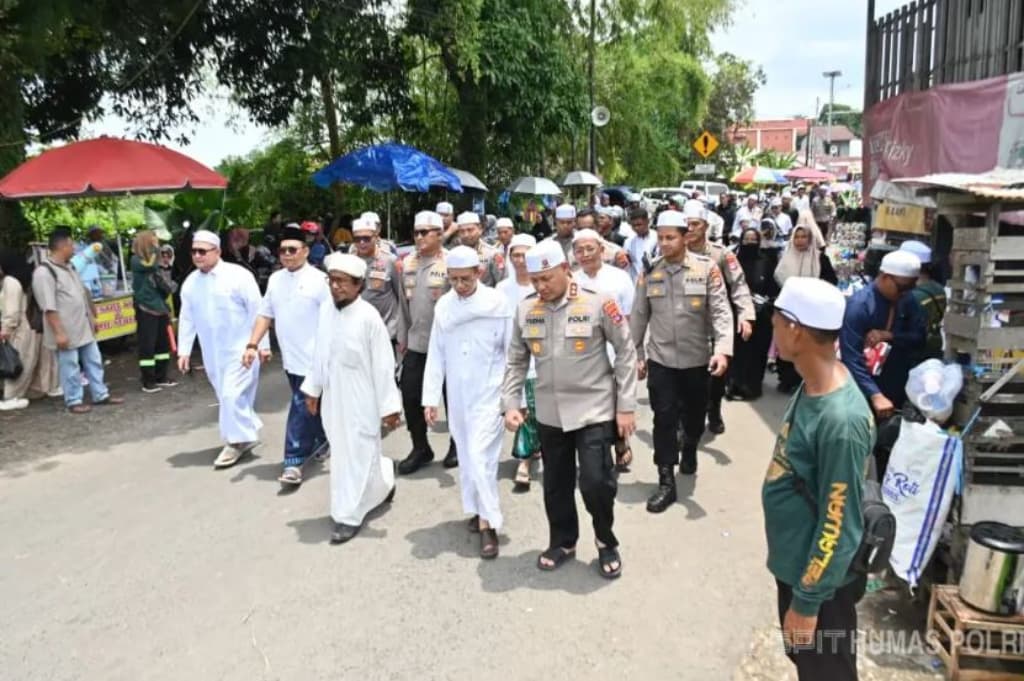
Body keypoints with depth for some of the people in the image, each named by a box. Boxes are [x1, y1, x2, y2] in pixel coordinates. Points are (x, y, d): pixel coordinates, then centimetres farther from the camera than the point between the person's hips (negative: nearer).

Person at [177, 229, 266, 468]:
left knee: (232, 395, -10)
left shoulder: (238, 275, -11)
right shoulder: (190, 283, 6)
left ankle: (236, 441, 5)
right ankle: (246, 435, 29)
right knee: (227, 397, 13)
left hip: (240, 348, -6)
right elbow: (187, 319, 9)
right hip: (212, 352, 6)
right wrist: (184, 351, 6)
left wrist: (263, 344, -10)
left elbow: (256, 311, -10)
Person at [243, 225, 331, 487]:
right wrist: (253, 345, 4)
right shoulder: (275, 279, 9)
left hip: (312, 357, -6)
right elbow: (265, 314, 13)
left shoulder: (318, 280, -11)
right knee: (310, 404, 20)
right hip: (289, 357, 6)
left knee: (300, 408, -7)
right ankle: (321, 438, 40)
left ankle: (294, 462, -2)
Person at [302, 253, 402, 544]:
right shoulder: (325, 309, 0)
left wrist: (389, 406, -13)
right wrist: (312, 388, 15)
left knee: (356, 455, 2)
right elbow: (319, 353, 11)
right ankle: (381, 484, 42)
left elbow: (383, 365, -15)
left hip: (361, 399, -7)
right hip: (332, 397, 7)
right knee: (343, 452, 18)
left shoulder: (369, 317, -18)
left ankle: (349, 515, 16)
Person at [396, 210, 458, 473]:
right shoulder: (408, 262, 8)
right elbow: (404, 302, 14)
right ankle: (420, 448, 22)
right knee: (410, 396, 6)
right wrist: (402, 336, 14)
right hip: (415, 343, 5)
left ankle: (457, 444, 27)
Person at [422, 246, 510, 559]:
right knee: (466, 456, 13)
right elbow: (436, 354, 4)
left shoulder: (497, 303, -10)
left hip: (488, 393, -4)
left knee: (480, 456, -10)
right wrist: (431, 397, 2)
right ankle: (477, 509, 30)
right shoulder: (443, 305, 2)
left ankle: (488, 524, 0)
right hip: (457, 395, 4)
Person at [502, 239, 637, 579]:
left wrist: (626, 406, -7)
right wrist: (510, 404, -1)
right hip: (549, 413, 4)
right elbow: (516, 361, 8)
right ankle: (562, 541, 37)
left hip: (594, 409, -4)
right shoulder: (525, 309, -1)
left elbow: (625, 353, -7)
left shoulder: (598, 302, -13)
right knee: (555, 483, 14)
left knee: (595, 481, -5)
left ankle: (606, 542, 22)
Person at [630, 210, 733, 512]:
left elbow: (721, 311, -12)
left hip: (697, 359, 0)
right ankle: (666, 483, 8)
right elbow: (639, 317, 4)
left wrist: (722, 349, -25)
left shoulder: (707, 268, -7)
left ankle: (689, 449, 49)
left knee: (694, 414, 17)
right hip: (660, 359, 1)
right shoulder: (649, 271, -1)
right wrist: (637, 355, 4)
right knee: (664, 419, 0)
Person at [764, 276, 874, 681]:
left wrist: (808, 601, -17)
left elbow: (840, 525, -26)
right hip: (794, 564, 8)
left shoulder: (840, 420, -32)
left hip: (817, 579, -8)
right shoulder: (814, 385, -5)